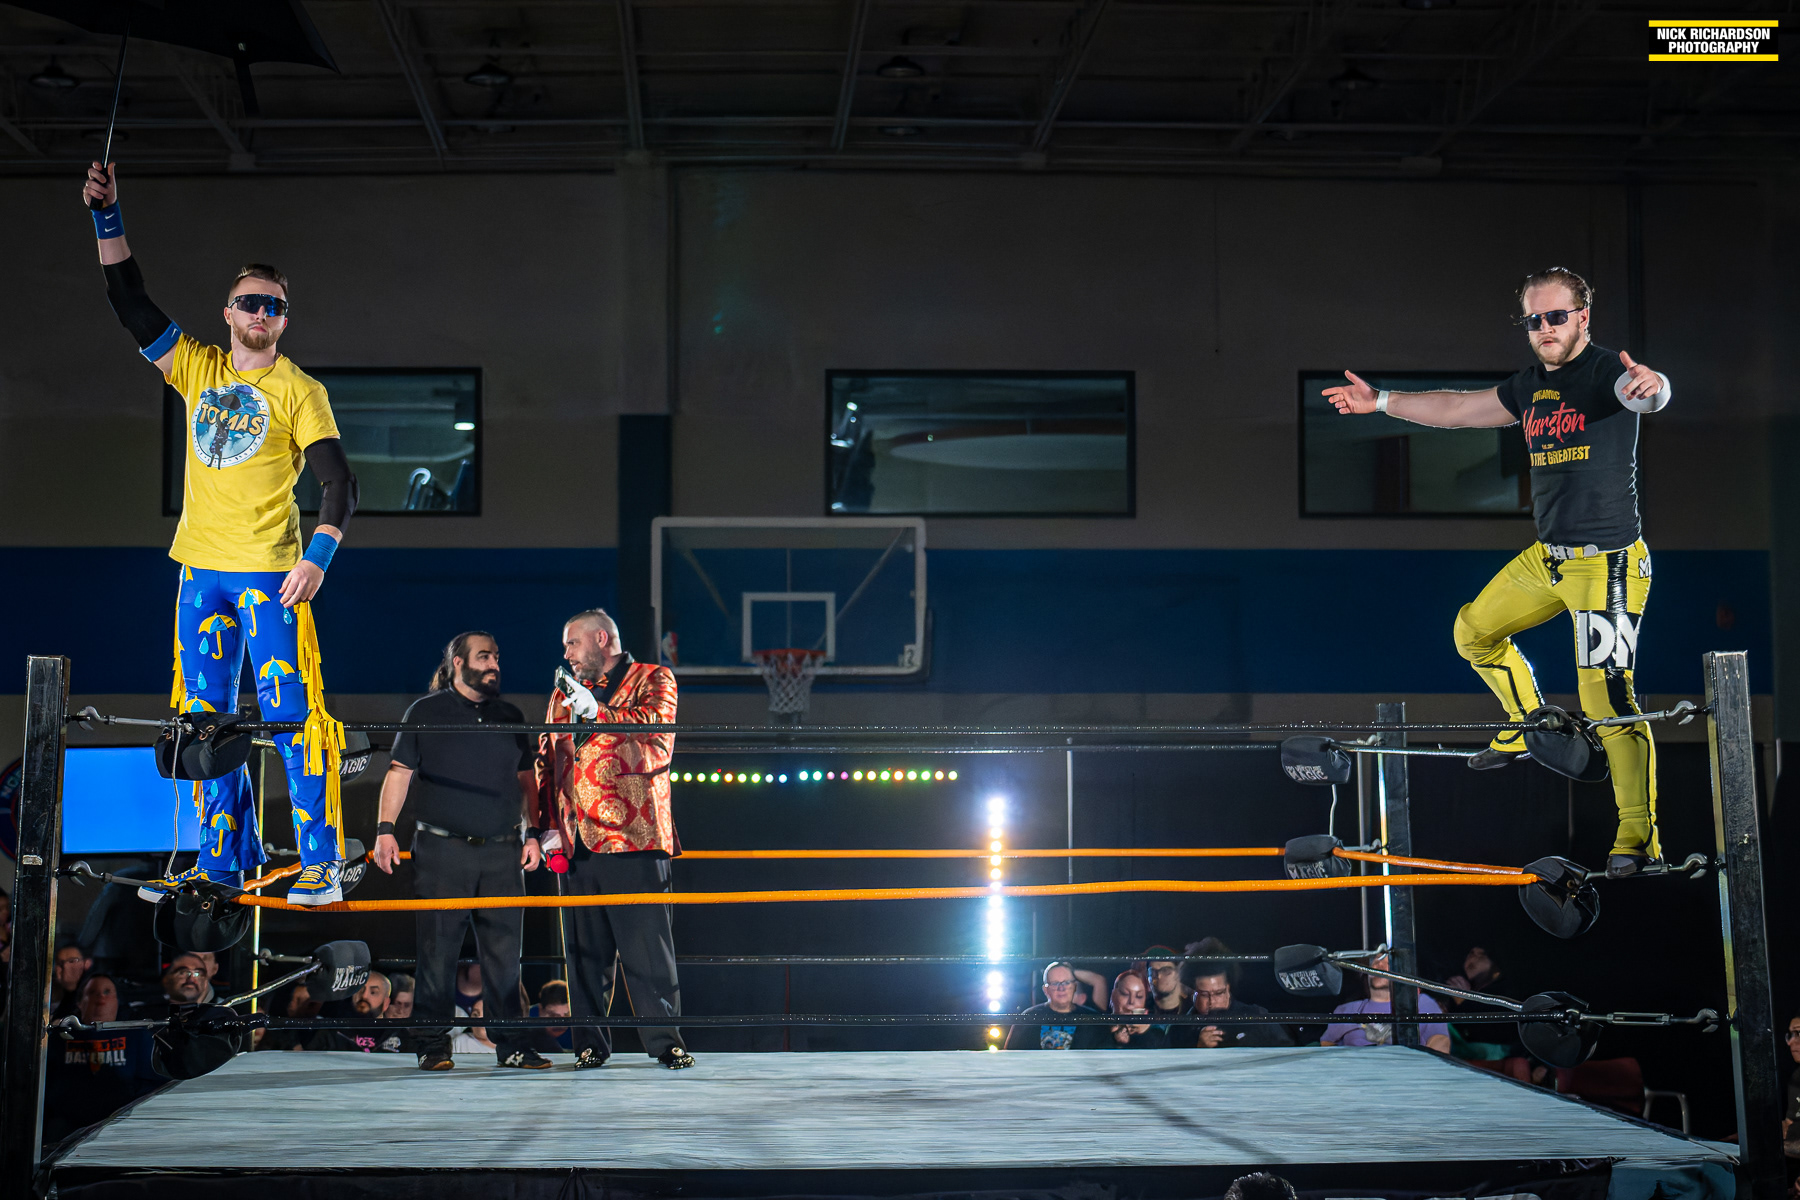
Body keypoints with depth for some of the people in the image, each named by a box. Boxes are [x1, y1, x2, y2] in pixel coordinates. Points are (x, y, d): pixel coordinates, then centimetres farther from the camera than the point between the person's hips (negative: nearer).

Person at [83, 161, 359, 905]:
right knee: (204, 719, 7)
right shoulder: (197, 370, 12)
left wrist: (317, 558, -18)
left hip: (269, 572, -5)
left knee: (289, 715, -7)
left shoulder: (299, 391, 0)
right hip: (200, 568, 5)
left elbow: (338, 483, -5)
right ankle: (224, 860, 16)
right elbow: (131, 304, 11)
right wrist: (109, 218, 3)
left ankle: (322, 863, -4)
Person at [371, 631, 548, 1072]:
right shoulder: (425, 713, 5)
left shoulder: (511, 717, 15)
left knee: (505, 953, 1)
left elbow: (526, 780, 19)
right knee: (438, 951, -2)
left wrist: (532, 833, 11)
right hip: (441, 852, -3)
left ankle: (512, 1044, 6)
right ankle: (433, 1045, 5)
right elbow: (399, 772, 3)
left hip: (502, 853, 3)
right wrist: (385, 830, -6)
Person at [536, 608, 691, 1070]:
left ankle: (665, 1043, -1)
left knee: (648, 948, -6)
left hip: (634, 837, -5)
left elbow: (657, 727, -11)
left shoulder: (652, 679, 8)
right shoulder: (563, 694, 23)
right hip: (576, 842, 5)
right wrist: (549, 823, 10)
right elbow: (546, 760, 21)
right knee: (585, 951, 4)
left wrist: (597, 711, -16)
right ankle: (590, 1044, 11)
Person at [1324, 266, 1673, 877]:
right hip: (1547, 556, 8)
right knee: (1475, 631, 19)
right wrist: (1381, 401, 23)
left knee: (1608, 699, -13)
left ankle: (1639, 835, -6)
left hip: (1608, 562, -8)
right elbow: (1460, 409, 22)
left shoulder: (1606, 372, -14)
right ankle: (1529, 727, 39)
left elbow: (1647, 392, -36)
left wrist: (1649, 383, -60)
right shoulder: (1532, 384, 10)